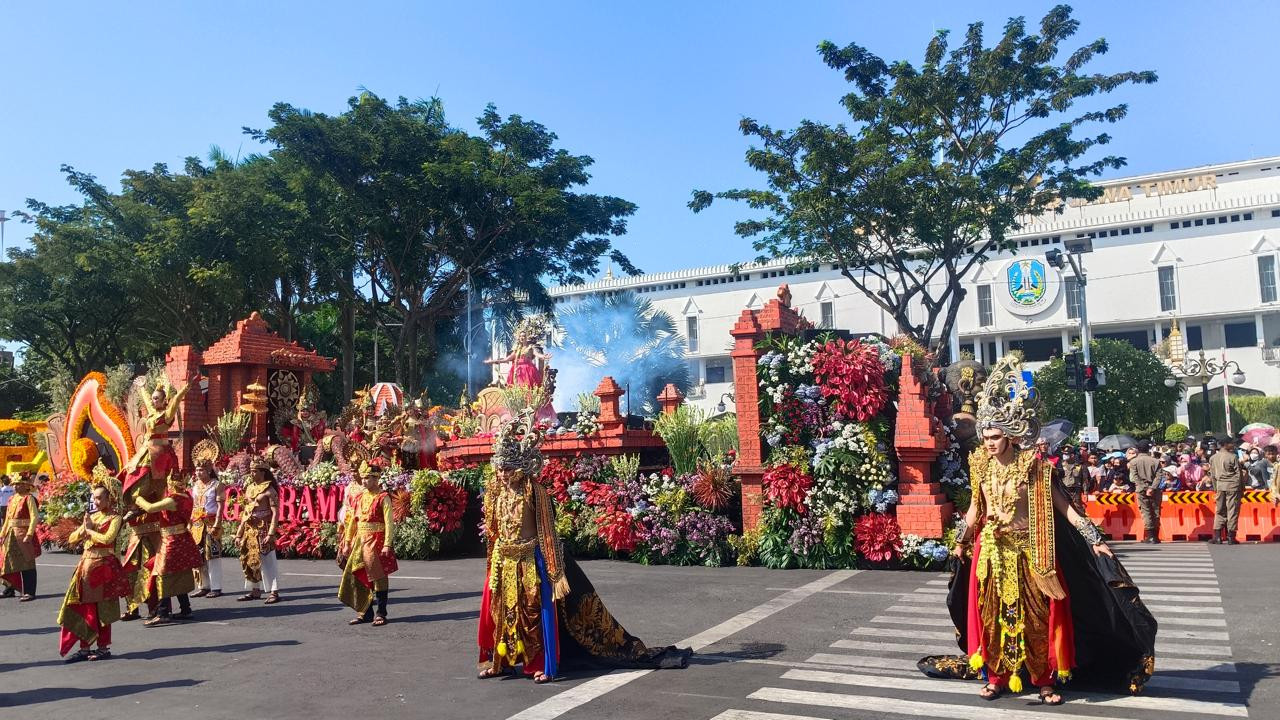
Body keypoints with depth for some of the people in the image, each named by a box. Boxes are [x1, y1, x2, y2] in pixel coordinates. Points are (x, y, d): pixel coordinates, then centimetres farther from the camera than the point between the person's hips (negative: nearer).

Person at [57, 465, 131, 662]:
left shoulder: (115, 518, -7)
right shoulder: (92, 516, 13)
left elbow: (107, 538, -24)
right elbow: (71, 540, 14)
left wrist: (89, 530, -10)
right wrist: (83, 528, -5)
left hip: (103, 566, -7)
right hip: (86, 565, 7)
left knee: (100, 609, -1)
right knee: (83, 608, 6)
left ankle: (104, 648, 7)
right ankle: (85, 648, 13)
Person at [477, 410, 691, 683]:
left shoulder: (534, 491, -15)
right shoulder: (494, 490, 0)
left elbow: (547, 531, -13)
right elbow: (491, 528, 10)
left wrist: (554, 570, -14)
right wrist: (492, 562, 13)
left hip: (530, 560, -5)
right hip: (503, 561, 5)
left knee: (538, 611, 1)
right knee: (498, 610, 8)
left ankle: (543, 665, 12)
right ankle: (499, 660, 24)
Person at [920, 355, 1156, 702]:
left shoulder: (1031, 465, -9)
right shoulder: (981, 466, 1)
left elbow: (1060, 504, -8)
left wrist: (1094, 538, -13)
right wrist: (962, 541, 21)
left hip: (1028, 550, -3)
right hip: (991, 551, 3)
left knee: (1036, 614, 4)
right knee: (993, 613, 7)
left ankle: (1045, 680, 16)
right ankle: (996, 677, 18)